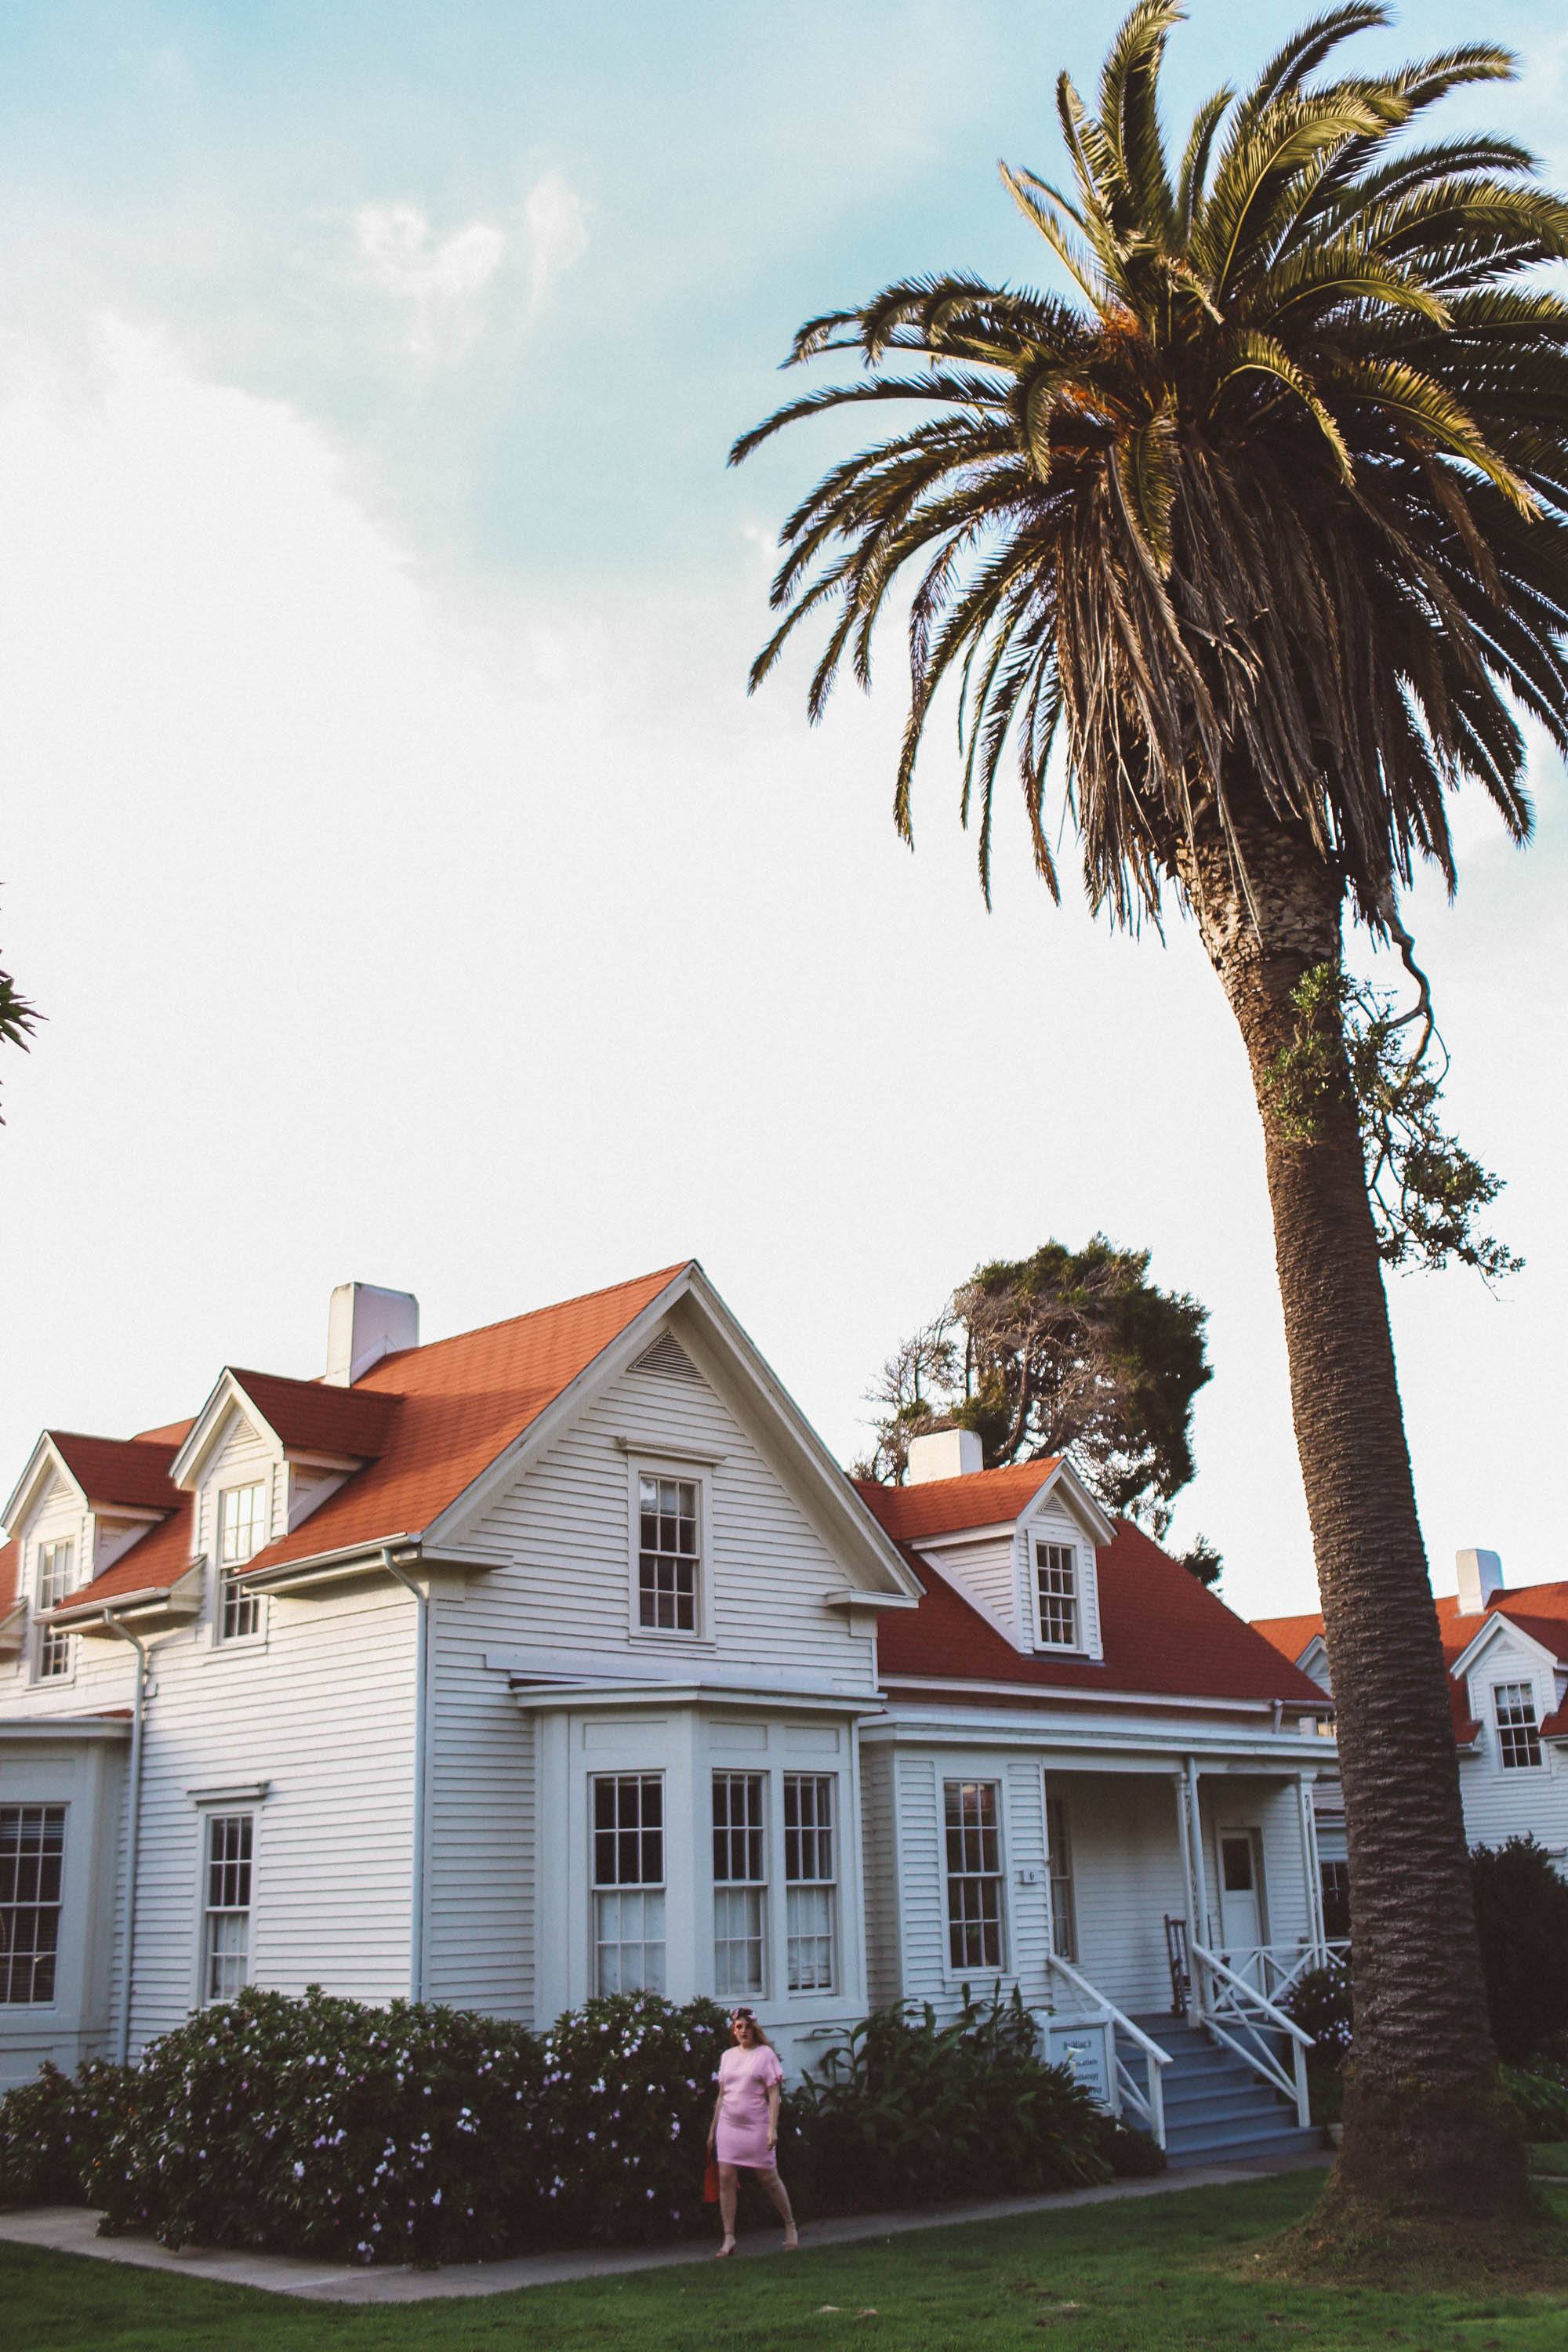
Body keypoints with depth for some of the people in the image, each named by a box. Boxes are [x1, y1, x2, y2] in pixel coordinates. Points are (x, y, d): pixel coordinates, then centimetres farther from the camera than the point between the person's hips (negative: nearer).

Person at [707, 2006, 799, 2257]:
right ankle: (729, 2239, 2)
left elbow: (774, 2094, -7)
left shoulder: (765, 2054, -3)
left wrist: (773, 2128, -15)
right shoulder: (728, 2056, 11)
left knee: (768, 2178, 3)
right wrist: (713, 2130, 15)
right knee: (726, 2178, -4)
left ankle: (791, 2227, 22)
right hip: (728, 2124, 4)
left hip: (756, 2126, -4)